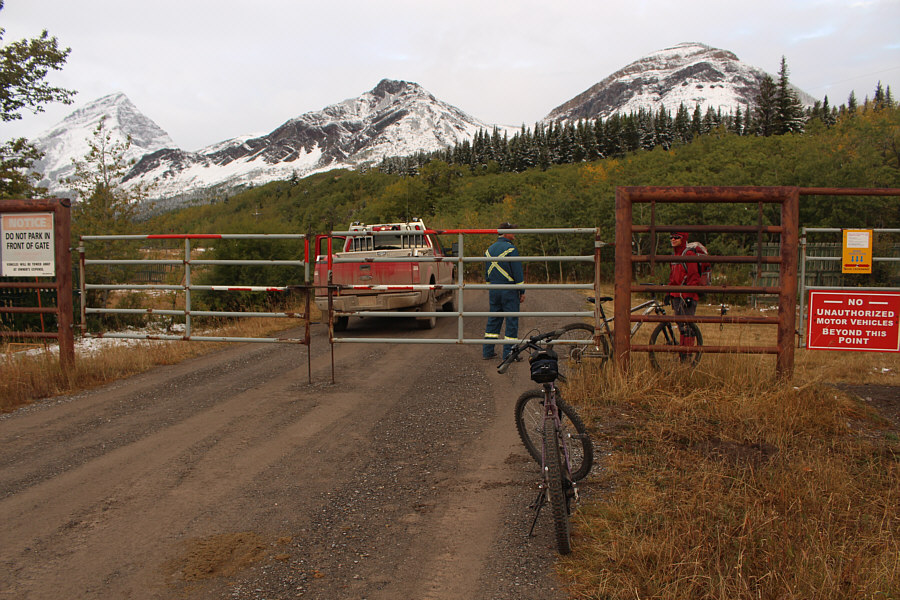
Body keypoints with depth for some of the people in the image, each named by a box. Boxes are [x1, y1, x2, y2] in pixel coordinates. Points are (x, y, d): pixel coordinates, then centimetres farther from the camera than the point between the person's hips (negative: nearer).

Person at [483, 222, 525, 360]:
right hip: (509, 291, -7)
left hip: (493, 290, 7)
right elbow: (518, 272, -12)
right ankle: (508, 353, 1)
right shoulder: (510, 249, -12)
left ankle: (487, 351, 14)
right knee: (511, 320, 0)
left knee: (493, 320, 12)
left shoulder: (489, 250, 12)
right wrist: (522, 292, -6)